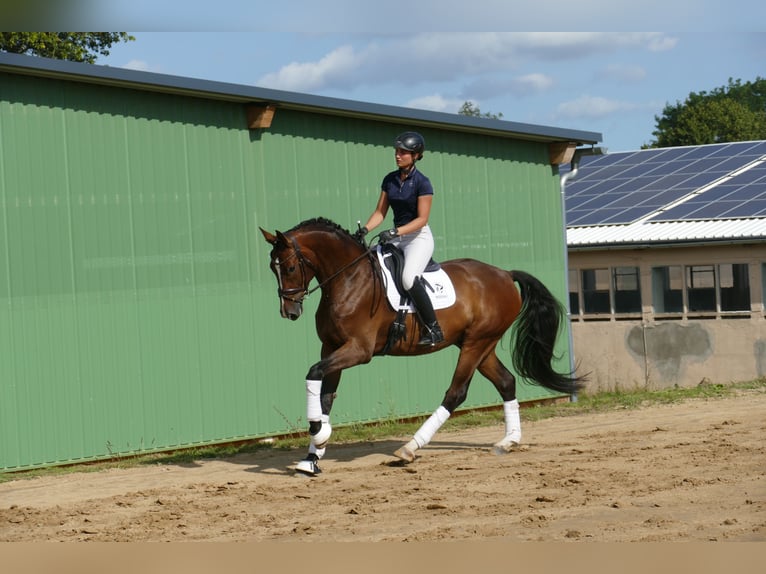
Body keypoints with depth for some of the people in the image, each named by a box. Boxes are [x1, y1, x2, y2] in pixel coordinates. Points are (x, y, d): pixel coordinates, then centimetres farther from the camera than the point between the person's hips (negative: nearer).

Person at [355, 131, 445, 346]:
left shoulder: (422, 183, -12)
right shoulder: (390, 180, 7)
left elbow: (422, 219, -15)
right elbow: (380, 212, 8)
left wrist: (395, 232, -25)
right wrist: (365, 229, -10)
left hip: (419, 237, -8)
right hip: (396, 237, 8)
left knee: (409, 277, -31)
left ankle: (433, 329, -23)